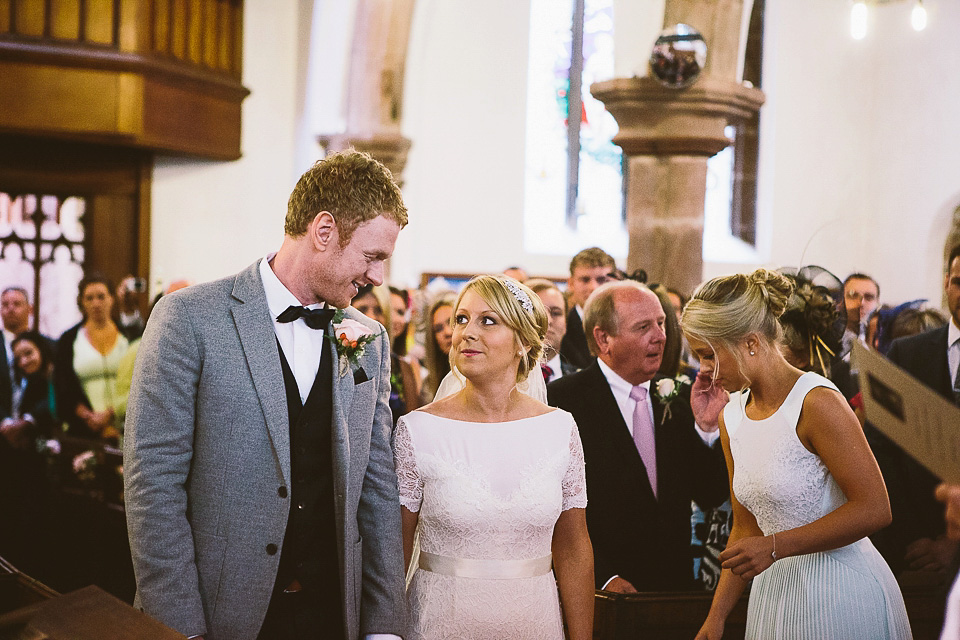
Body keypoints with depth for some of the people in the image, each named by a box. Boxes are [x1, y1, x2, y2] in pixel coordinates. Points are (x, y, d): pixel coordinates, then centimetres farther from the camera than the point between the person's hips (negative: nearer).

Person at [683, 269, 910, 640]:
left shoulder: (817, 402, -17)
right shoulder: (732, 417, 6)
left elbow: (874, 509, -19)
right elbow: (746, 527, 11)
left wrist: (775, 546, -20)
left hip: (840, 594, -7)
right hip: (776, 592, 7)